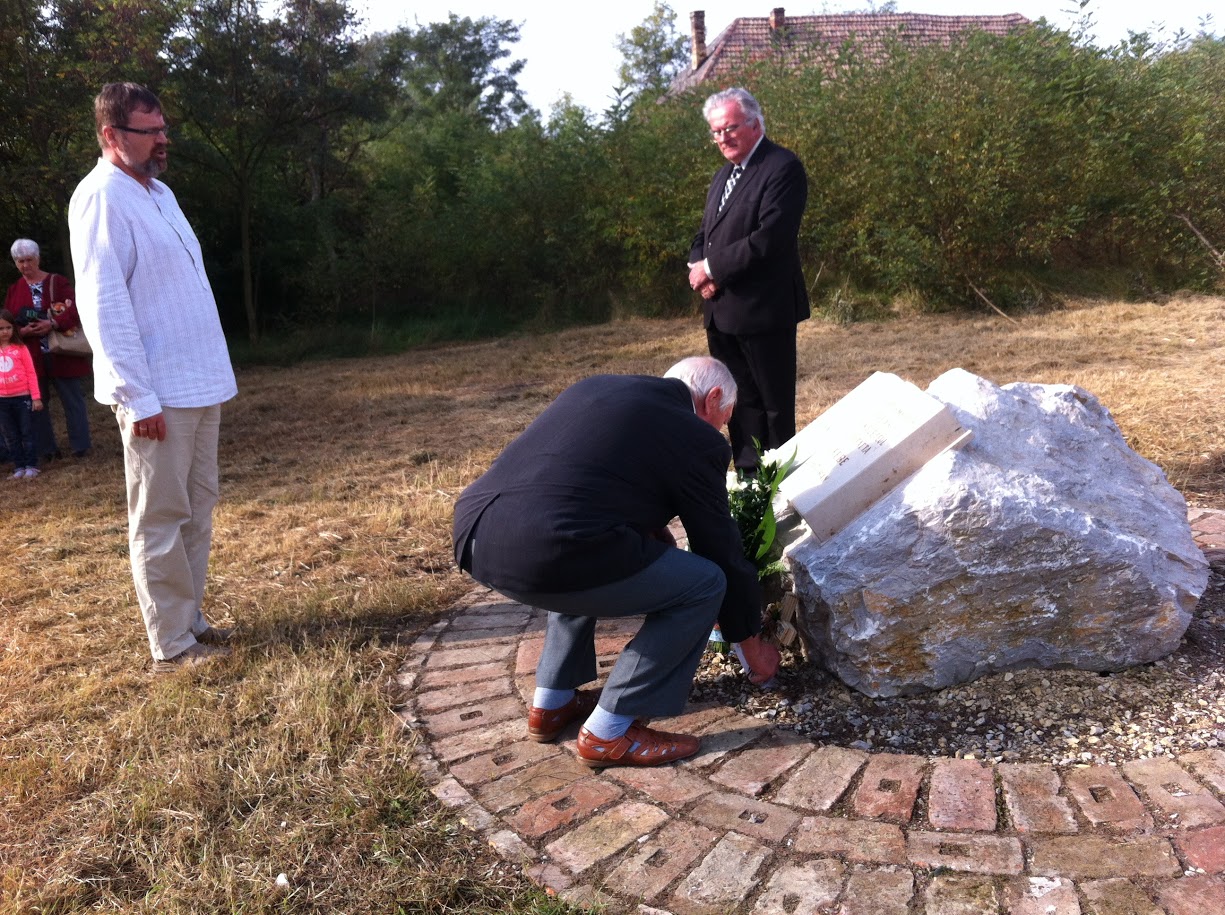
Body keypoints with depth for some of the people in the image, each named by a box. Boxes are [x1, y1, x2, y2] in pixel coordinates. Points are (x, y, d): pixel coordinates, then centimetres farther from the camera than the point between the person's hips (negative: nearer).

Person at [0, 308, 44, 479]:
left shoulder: (20, 348, -3)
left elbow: (31, 373, -2)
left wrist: (36, 397, -5)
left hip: (22, 397, -3)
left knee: (26, 432, 3)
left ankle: (31, 465, 9)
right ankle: (18, 466, 16)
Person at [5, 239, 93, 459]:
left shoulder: (57, 282, 1)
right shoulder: (14, 290, 11)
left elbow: (75, 309, -12)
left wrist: (53, 324, -26)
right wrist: (23, 331, -14)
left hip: (62, 352, -3)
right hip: (31, 357, 4)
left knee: (73, 399, 2)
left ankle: (80, 446, 10)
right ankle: (46, 449, 15)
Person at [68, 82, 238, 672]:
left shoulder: (159, 192, 16)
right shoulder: (100, 198, -11)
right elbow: (104, 307, -16)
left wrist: (209, 375, 16)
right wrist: (138, 397, -20)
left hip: (199, 383, 9)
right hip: (157, 392, -9)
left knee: (197, 510, 13)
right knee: (161, 520, 0)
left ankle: (190, 622, 24)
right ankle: (172, 645, 9)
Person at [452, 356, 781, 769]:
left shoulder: (597, 387, 25)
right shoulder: (696, 437, 5)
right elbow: (721, 551, 13)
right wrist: (752, 643, 27)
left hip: (473, 534, 9)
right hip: (543, 556, -8)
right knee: (703, 584, 7)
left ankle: (552, 703, 35)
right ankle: (608, 732, 13)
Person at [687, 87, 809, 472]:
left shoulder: (782, 168, -10)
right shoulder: (723, 175, 19)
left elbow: (769, 238, -21)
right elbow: (704, 235, 20)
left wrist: (712, 267, -15)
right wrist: (697, 267, -3)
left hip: (763, 310, -8)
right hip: (721, 311, 8)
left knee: (774, 404, 3)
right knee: (740, 402, 13)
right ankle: (747, 472, 22)